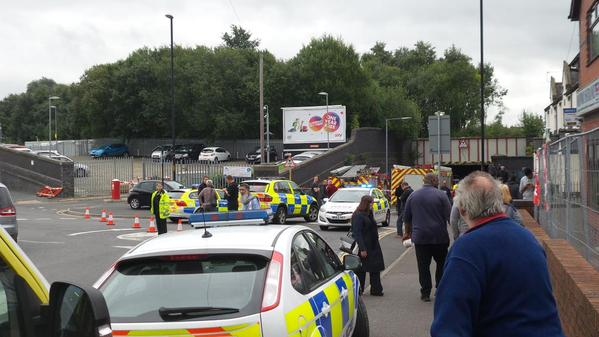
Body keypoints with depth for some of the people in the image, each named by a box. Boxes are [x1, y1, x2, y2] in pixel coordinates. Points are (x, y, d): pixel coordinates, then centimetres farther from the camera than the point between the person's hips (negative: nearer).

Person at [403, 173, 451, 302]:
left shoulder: (413, 196, 5)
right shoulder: (441, 195, -5)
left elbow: (406, 218, 13)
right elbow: (449, 216, -5)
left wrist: (408, 232, 26)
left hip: (420, 237, 2)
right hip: (439, 237, -2)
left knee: (423, 266, 4)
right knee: (441, 264, 14)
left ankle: (425, 293, 5)